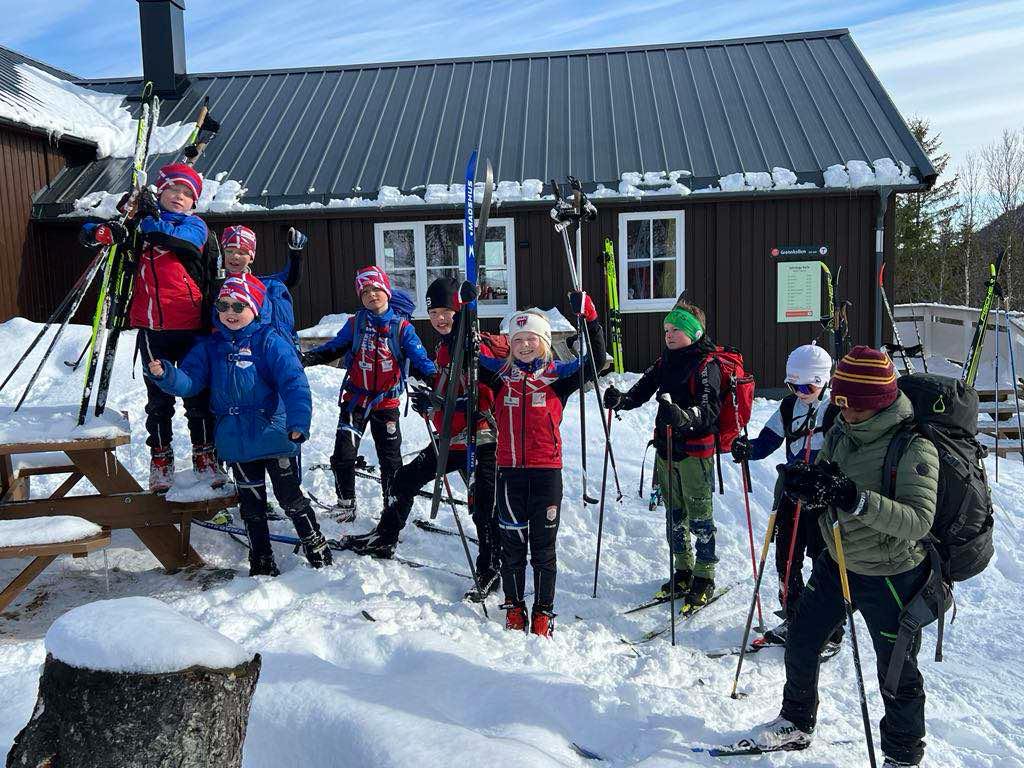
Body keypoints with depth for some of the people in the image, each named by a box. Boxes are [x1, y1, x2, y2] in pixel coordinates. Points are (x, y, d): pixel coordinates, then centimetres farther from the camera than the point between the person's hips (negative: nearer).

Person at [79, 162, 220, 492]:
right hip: (152, 327, 1)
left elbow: (180, 240, -17)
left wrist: (150, 221, -27)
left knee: (198, 393, 7)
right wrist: (104, 232, -14)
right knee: (159, 395, 9)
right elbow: (89, 232, 7)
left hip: (191, 326, -1)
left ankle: (204, 455, 20)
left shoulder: (195, 224, 4)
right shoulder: (139, 222, 10)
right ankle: (160, 457, 22)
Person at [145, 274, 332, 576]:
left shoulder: (269, 341, -9)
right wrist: (165, 374, -24)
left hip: (274, 435, -5)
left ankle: (317, 550, 22)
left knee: (291, 497, 4)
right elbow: (189, 380, -1)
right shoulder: (210, 346, 7)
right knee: (251, 505, 16)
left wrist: (298, 422, -31)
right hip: (236, 443, 5)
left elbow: (294, 383, -17)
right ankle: (261, 562, 30)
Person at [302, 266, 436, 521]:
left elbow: (419, 358, -10)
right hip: (355, 399, 1)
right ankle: (345, 503, 17)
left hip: (386, 402, -1)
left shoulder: (402, 327, -5)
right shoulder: (355, 324, 0)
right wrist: (308, 357, -9)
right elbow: (333, 348, 7)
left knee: (390, 458, 6)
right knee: (343, 454, -1)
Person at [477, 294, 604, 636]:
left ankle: (543, 612, 22)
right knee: (512, 543, 12)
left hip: (546, 471, -1)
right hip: (509, 470, 2)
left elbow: (595, 359, -5)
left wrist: (589, 318, -14)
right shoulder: (500, 373, 6)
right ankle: (514, 608, 27)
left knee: (543, 546, 9)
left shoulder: (558, 374, 2)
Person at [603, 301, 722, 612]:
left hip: (696, 449, -7)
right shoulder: (664, 362, 12)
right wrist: (620, 399, -17)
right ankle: (683, 571, 30)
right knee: (674, 515, 16)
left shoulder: (706, 365, -11)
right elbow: (641, 391, 4)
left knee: (700, 517, 2)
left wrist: (684, 417, -43)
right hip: (665, 448, 7)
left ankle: (704, 578, 14)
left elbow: (709, 409, -23)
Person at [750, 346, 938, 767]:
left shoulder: (914, 447, -22)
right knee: (800, 642, 15)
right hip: (836, 562, 6)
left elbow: (918, 522, -30)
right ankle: (796, 724, 38)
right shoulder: (842, 430, -3)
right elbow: (822, 487, 4)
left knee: (897, 672, 10)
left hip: (890, 576, -6)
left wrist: (857, 499, -42)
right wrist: (805, 481, -19)